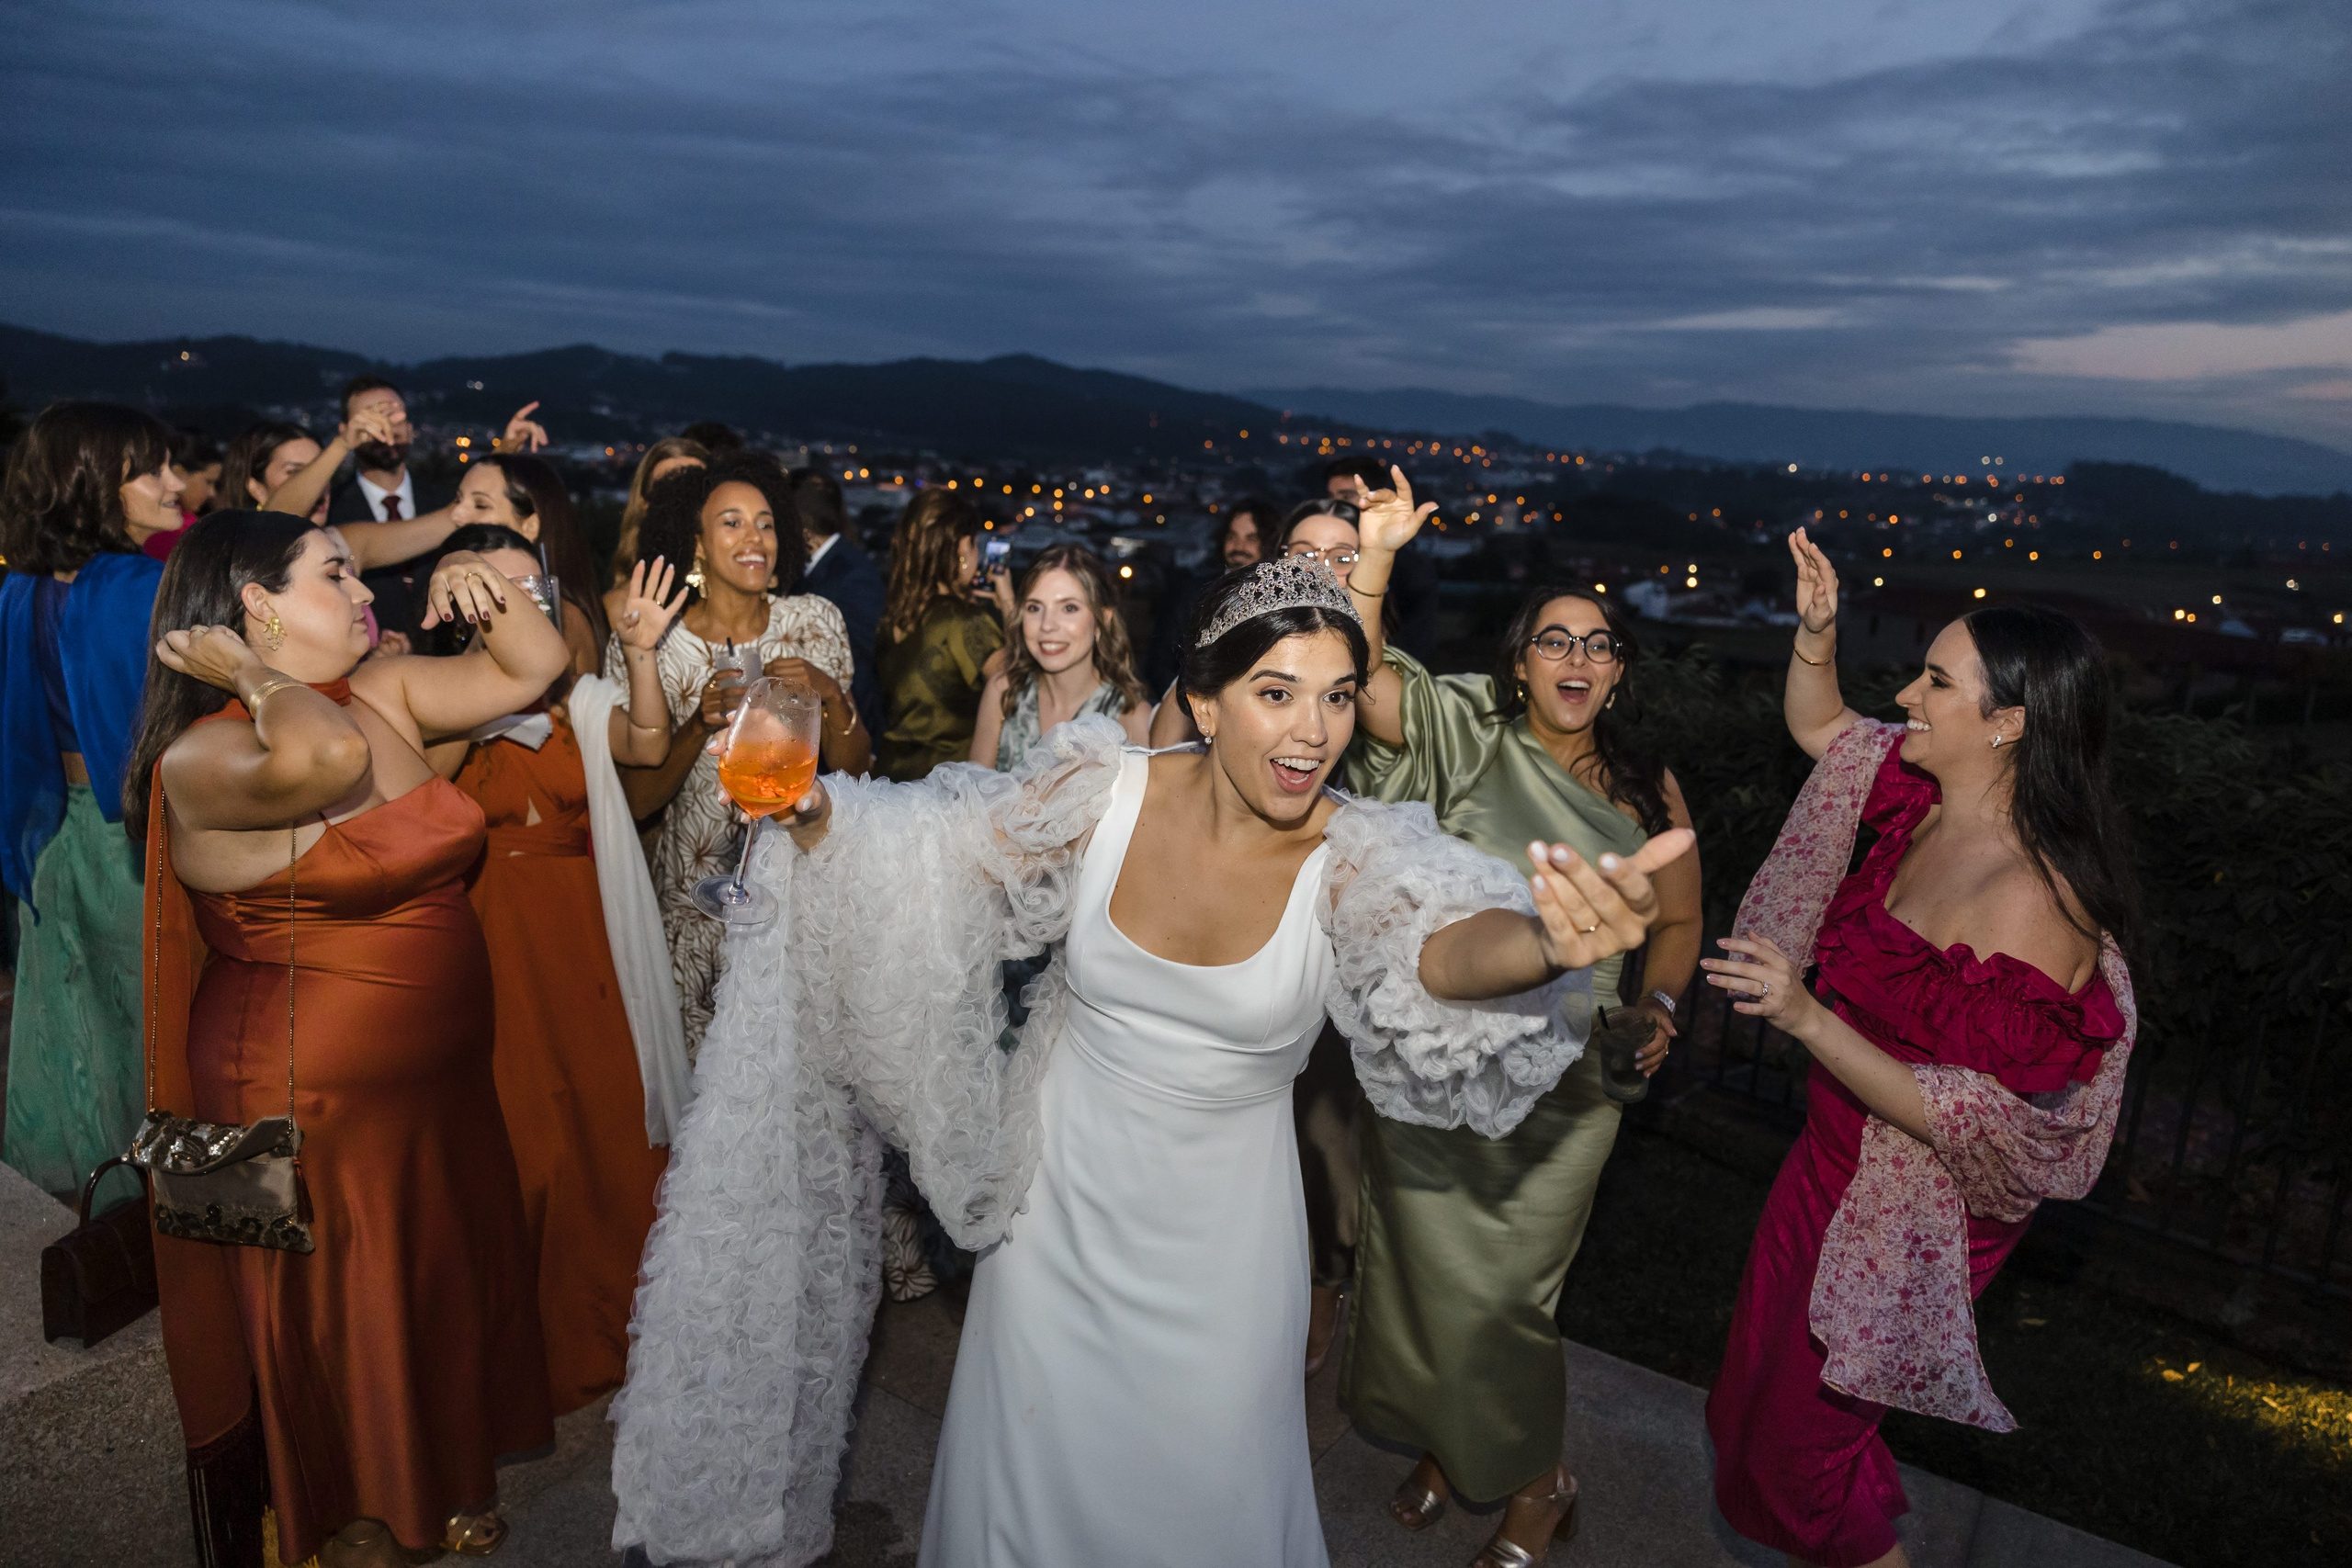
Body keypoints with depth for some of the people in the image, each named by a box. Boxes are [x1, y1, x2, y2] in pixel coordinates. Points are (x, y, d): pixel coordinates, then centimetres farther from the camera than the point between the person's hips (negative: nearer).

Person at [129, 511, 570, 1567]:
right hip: (313, 1096, -7)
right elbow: (321, 758, -43)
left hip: (439, 1079, 7)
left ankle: (448, 1478, 46)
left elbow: (536, 667, 9)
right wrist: (253, 673, -25)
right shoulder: (203, 757, -20)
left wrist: (482, 587, -8)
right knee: (341, 1318, 15)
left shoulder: (384, 694, 1)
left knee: (445, 1289, 22)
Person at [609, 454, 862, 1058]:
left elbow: (854, 769, 0)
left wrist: (830, 696, -18)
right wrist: (701, 724, -22)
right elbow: (635, 801, -7)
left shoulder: (814, 621, -2)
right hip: (698, 890, -1)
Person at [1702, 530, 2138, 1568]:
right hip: (1836, 1160, 8)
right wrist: (1817, 630, -7)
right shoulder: (1925, 800, -7)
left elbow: (1971, 1126, -29)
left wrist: (1807, 1017, -37)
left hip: (1915, 1206, -8)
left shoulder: (2035, 901, -31)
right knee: (1756, 1389, 27)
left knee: (1804, 1429, 12)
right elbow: (1817, 724, 10)